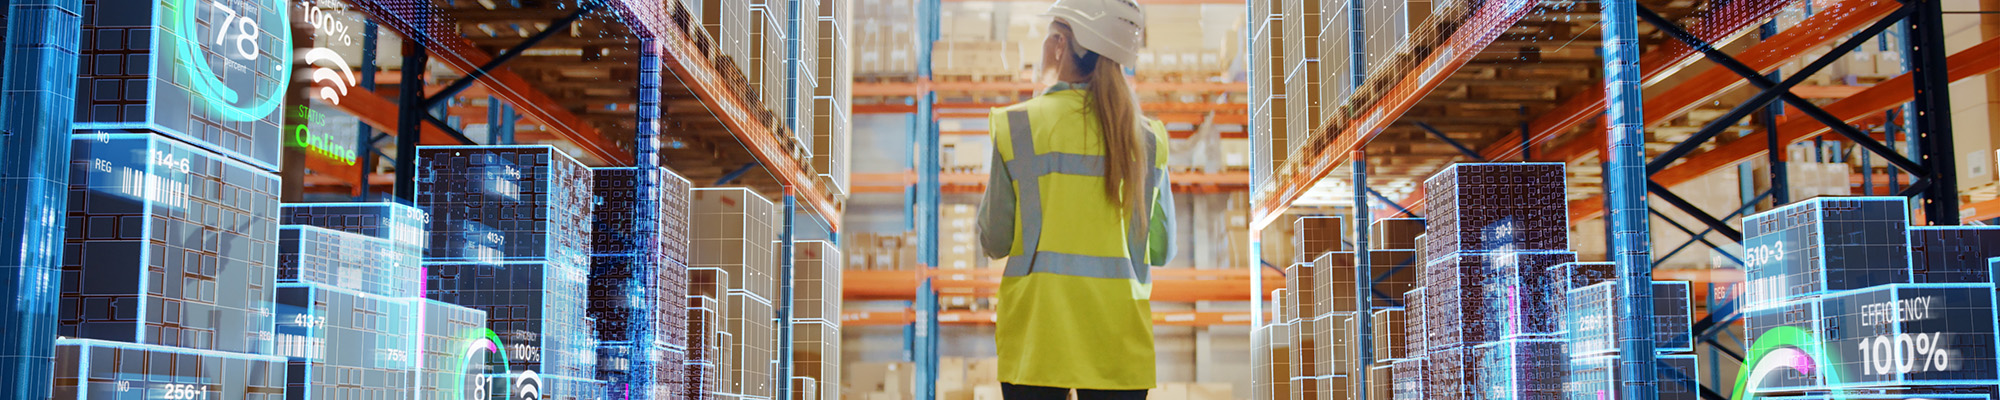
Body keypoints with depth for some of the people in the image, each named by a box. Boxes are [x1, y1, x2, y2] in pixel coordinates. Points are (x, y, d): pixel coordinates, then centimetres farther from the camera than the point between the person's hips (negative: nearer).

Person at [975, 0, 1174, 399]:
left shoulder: (1018, 125, -4)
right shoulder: (1147, 137, 4)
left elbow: (994, 242, 0)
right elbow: (1161, 249, 8)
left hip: (1038, 334, -2)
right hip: (1118, 339, 2)